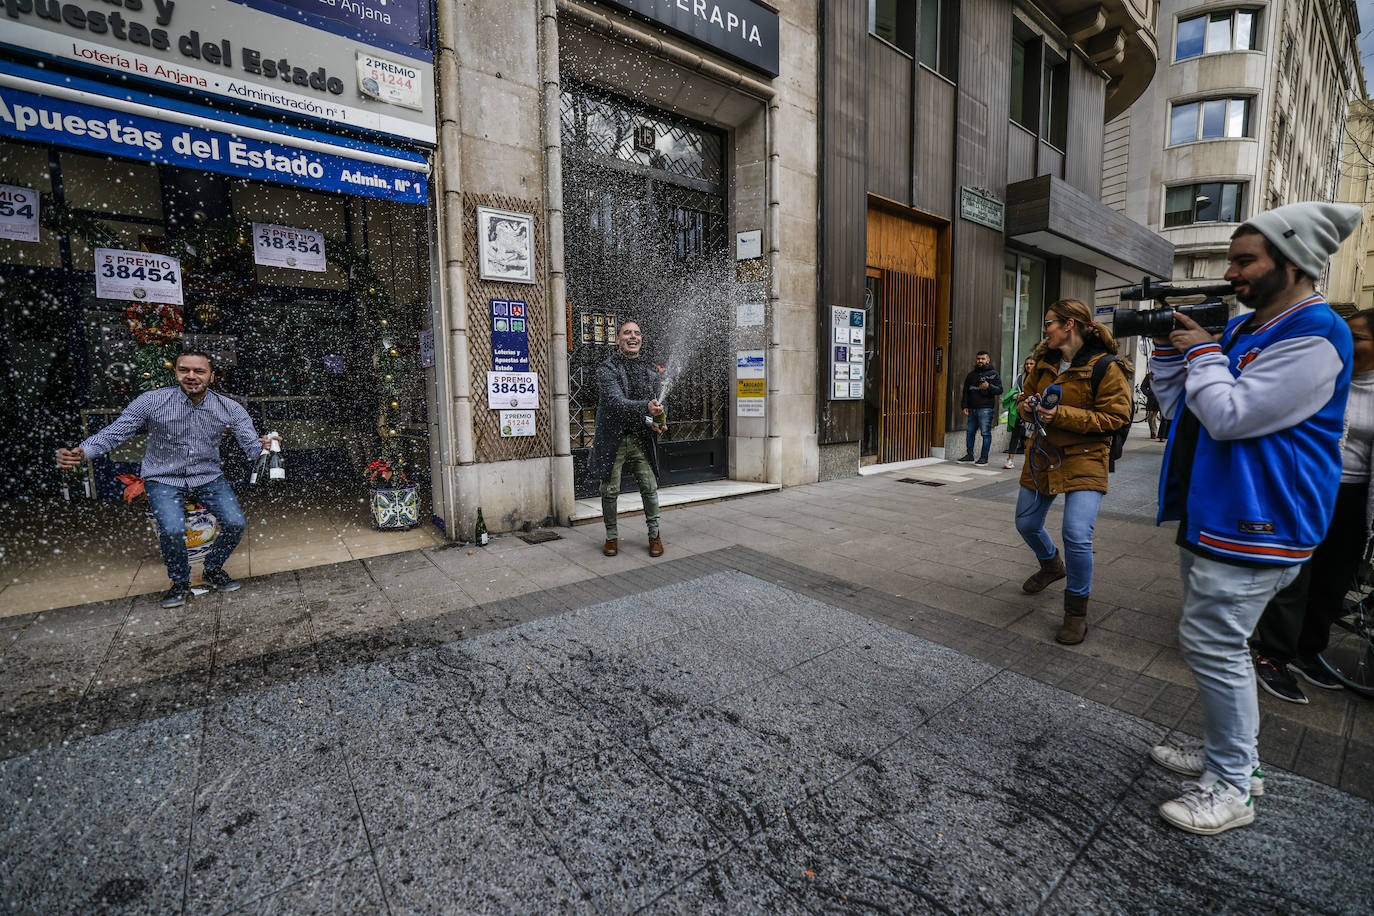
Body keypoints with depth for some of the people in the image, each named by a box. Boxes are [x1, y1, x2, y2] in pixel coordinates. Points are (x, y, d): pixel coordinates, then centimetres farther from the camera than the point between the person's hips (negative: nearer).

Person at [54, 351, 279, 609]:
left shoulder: (230, 408, -8)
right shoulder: (151, 401, -11)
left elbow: (252, 447, -10)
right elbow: (113, 433, -7)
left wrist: (263, 445, -34)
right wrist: (80, 453, -24)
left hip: (209, 477, 2)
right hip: (163, 479, -1)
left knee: (235, 524, -17)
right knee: (172, 530, -25)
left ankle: (212, 570, 14)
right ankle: (180, 583, 5)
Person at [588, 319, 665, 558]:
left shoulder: (651, 371, 9)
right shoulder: (606, 369, -6)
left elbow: (657, 405, 14)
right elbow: (616, 401, -21)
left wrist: (656, 424, -8)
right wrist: (645, 407, -36)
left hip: (641, 439, 3)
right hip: (613, 438, -3)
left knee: (650, 487, 2)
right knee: (610, 491, 2)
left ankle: (654, 535, 20)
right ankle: (612, 536, 21)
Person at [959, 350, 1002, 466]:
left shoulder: (993, 374, 4)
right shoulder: (971, 375, 18)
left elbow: (999, 390, -3)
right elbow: (966, 392, 19)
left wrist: (989, 386, -21)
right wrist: (964, 406, 10)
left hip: (986, 409, -5)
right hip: (972, 409, 5)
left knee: (986, 433, -4)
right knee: (970, 432, 9)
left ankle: (984, 457, 1)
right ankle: (969, 455, 19)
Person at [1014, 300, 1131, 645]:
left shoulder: (1105, 367, -12)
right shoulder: (1043, 363, 8)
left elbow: (1116, 417, -15)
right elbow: (1026, 399, 19)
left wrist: (1063, 414, -24)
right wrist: (1029, 407, -6)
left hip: (1084, 461, -7)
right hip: (1042, 455, 7)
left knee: (1077, 536, -17)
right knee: (1026, 525, 16)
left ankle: (1076, 610, 6)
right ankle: (1052, 565, 49)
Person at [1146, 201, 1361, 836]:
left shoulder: (1314, 338, -16)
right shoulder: (1239, 328, 13)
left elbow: (1228, 416, -24)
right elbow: (1177, 408, 14)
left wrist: (1201, 351, -11)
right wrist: (1168, 346, 4)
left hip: (1250, 527, -10)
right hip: (1210, 516, 10)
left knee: (1212, 645, -4)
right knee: (1216, 643, 19)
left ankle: (1232, 788, 13)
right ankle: (1226, 753, 35)